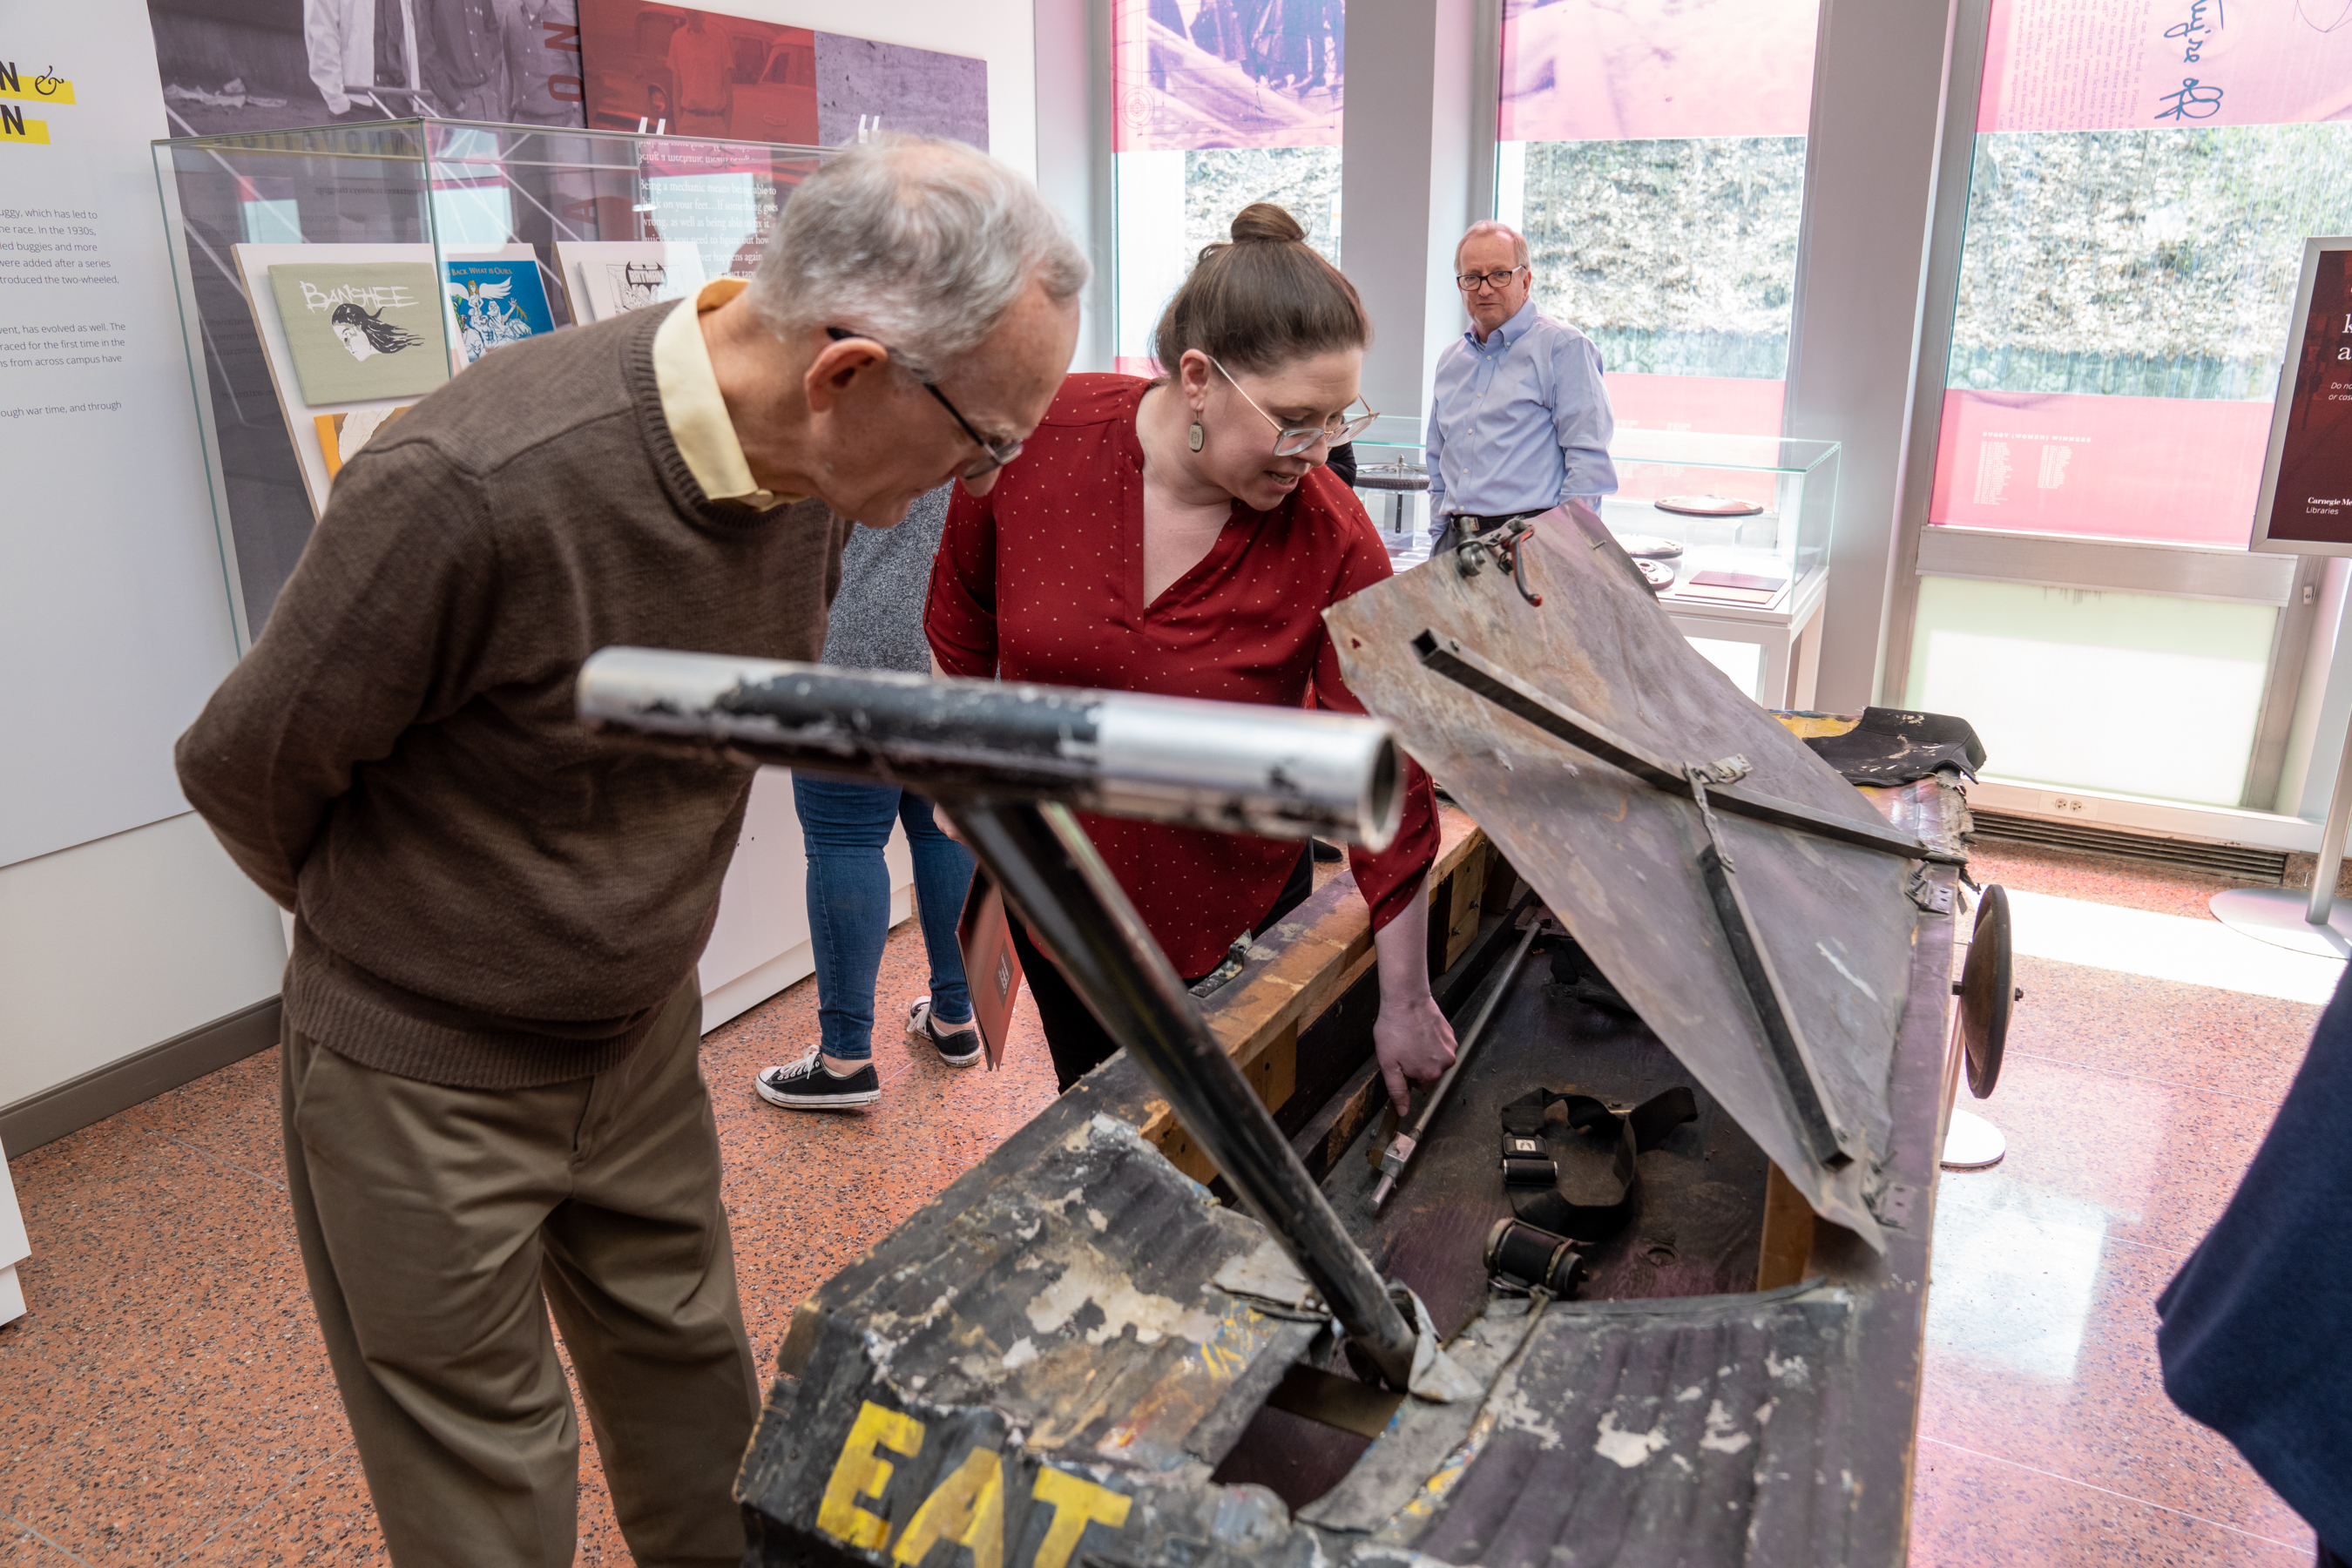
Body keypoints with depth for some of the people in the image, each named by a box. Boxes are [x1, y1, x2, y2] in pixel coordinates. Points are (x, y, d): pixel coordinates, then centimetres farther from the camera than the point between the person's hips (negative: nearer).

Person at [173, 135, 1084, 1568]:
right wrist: (390, 922, 3)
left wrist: (630, 902, 12)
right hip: (424, 1071, -5)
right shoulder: (474, 486, -33)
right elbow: (248, 768, -16)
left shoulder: (809, 470, -11)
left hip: (645, 1032, 6)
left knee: (693, 1373, 21)